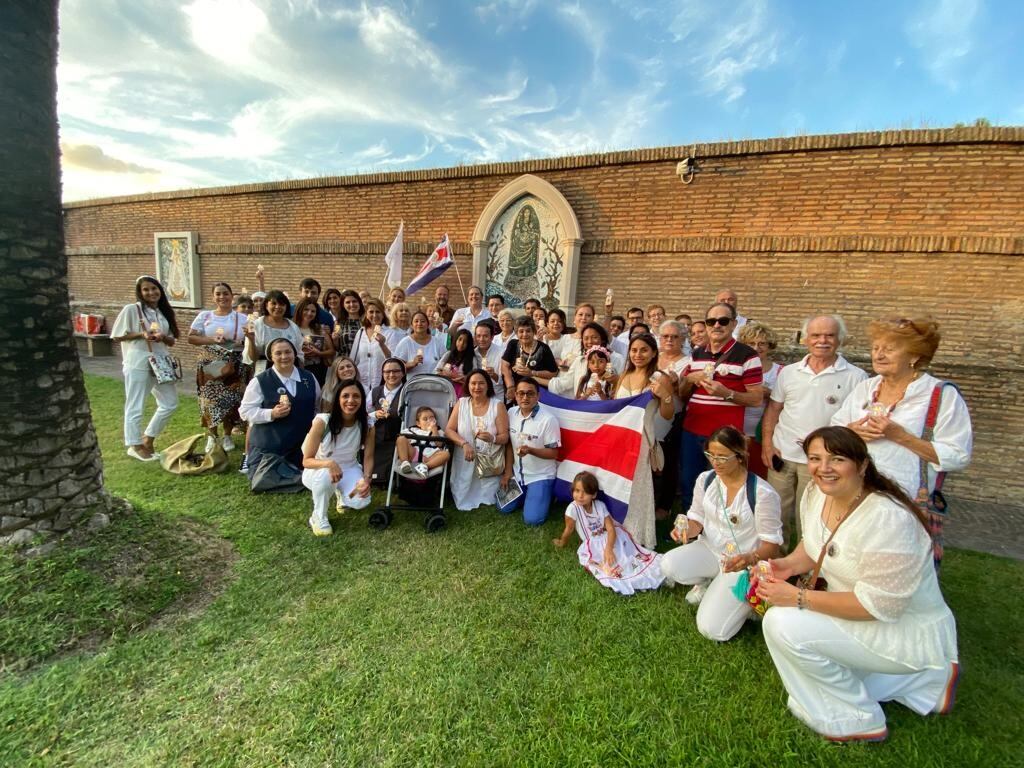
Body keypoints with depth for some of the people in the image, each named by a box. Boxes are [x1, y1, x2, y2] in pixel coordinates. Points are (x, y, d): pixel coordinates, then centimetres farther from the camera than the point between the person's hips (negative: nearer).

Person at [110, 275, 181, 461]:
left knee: (170, 403, 9)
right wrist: (141, 335, -17)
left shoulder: (165, 312, 10)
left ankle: (148, 439, 25)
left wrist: (163, 337, -10)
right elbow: (116, 336, -5)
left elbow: (172, 341, 11)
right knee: (135, 406, 3)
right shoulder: (131, 309, -6)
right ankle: (135, 445, 18)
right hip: (137, 364, -6)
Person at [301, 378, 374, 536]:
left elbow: (368, 457, -10)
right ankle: (318, 517, -8)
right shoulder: (322, 421, -25)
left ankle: (341, 495, 17)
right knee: (326, 475, -38)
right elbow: (307, 460, -21)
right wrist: (329, 463, -42)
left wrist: (366, 478, -30)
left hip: (349, 469, 3)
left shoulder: (367, 425, -17)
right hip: (318, 471, -2)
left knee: (361, 501, -23)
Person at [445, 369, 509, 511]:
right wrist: (464, 443, -19)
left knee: (488, 499, -2)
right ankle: (465, 499, 34)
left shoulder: (498, 405, -4)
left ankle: (487, 498, 30)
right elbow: (449, 430, -1)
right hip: (464, 462, 2)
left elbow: (505, 436, -6)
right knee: (462, 500, 2)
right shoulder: (461, 403, 2)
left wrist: (492, 438, -30)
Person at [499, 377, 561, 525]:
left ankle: (546, 493, 16)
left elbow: (553, 453, -16)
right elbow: (509, 444, 5)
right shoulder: (512, 413, -5)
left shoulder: (548, 420, -23)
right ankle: (526, 493, 29)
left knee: (532, 519, -12)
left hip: (540, 476, -5)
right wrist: (508, 471, 2)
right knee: (503, 508, 6)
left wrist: (530, 450, -33)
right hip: (517, 473, 5)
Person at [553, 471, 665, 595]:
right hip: (593, 545, -2)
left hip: (610, 539, 3)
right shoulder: (573, 508, -17)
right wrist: (562, 543, 13)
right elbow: (569, 530, 0)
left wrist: (609, 548, -30)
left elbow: (611, 529, -16)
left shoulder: (600, 505, -8)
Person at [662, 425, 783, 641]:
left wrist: (749, 559, -34)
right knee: (669, 565, -28)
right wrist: (687, 530, -19)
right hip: (709, 550, 5)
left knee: (712, 630, -18)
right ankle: (708, 582, 8)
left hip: (742, 563, -4)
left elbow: (772, 544, -12)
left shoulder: (763, 493, -20)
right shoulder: (705, 479, -5)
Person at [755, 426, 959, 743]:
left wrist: (798, 597, -25)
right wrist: (788, 564, -10)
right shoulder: (816, 492, -6)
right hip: (857, 614, 8)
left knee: (784, 624, -23)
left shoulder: (889, 519, -29)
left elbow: (878, 605, -27)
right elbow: (814, 547, 10)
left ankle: (859, 721, 2)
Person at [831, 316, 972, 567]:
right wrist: (852, 430, -8)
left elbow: (958, 457, -11)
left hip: (911, 508, -4)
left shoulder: (943, 396, -7)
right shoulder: (864, 388, 8)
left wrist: (899, 435, -18)